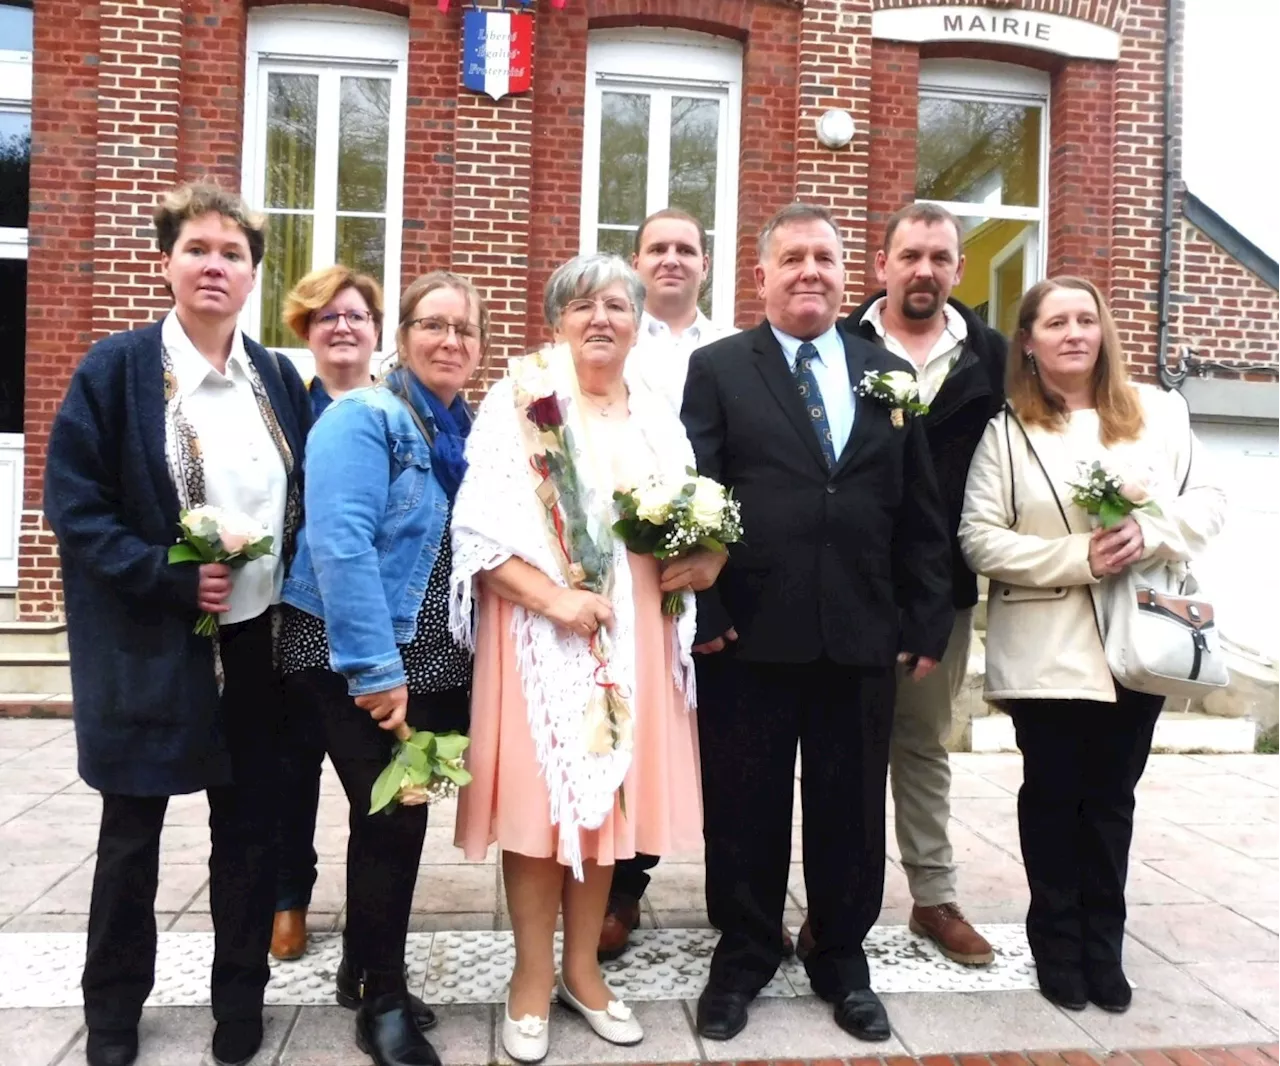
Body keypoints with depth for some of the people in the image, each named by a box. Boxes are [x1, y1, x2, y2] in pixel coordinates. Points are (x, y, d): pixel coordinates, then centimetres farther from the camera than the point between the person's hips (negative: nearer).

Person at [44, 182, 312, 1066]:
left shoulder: (279, 379, 6)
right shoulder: (116, 369, -7)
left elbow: (307, 498, 12)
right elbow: (74, 505, -10)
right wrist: (170, 578, -19)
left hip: (258, 640, 3)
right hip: (148, 643, -3)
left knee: (251, 828, 12)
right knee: (132, 835, 12)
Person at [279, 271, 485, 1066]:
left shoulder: (475, 432, 11)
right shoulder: (363, 418, -11)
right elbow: (340, 544, -21)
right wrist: (376, 667, -24)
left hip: (438, 663, 7)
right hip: (356, 660, -6)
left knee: (398, 814, 15)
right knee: (393, 814, -4)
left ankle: (369, 971, 34)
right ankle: (382, 999, 17)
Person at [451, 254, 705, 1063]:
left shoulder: (658, 416, 11)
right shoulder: (520, 402, -4)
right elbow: (479, 529, -11)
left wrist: (706, 558, -8)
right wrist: (554, 599, -20)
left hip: (634, 632, 5)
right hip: (541, 627, -4)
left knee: (608, 793, 11)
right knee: (540, 799, 1)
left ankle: (582, 968, 28)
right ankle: (533, 978, 20)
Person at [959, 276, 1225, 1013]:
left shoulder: (1158, 411, 4)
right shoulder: (1006, 429, -2)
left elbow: (1209, 500, 4)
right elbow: (981, 540, -8)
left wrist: (1153, 534, -16)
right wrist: (1078, 558, -18)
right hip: (1045, 649, -2)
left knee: (1111, 797, 12)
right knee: (1053, 797, 10)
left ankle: (1103, 946, 26)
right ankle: (1058, 944, 25)